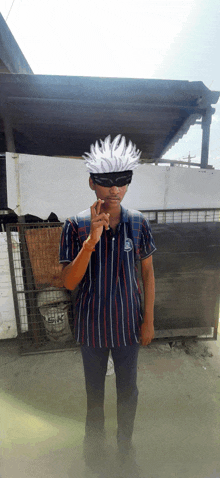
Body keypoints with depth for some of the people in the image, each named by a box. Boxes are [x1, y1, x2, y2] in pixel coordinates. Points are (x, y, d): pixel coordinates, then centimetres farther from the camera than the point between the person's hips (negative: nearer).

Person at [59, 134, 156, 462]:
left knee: (128, 389, 22)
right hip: (91, 325, 0)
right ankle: (94, 435, 57)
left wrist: (149, 320, -1)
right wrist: (92, 239, -33)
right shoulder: (76, 226, -16)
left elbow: (148, 272, -2)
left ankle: (125, 441, 54)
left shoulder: (138, 223, -11)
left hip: (128, 324, 1)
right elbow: (69, 282, -18)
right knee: (94, 387, 25)